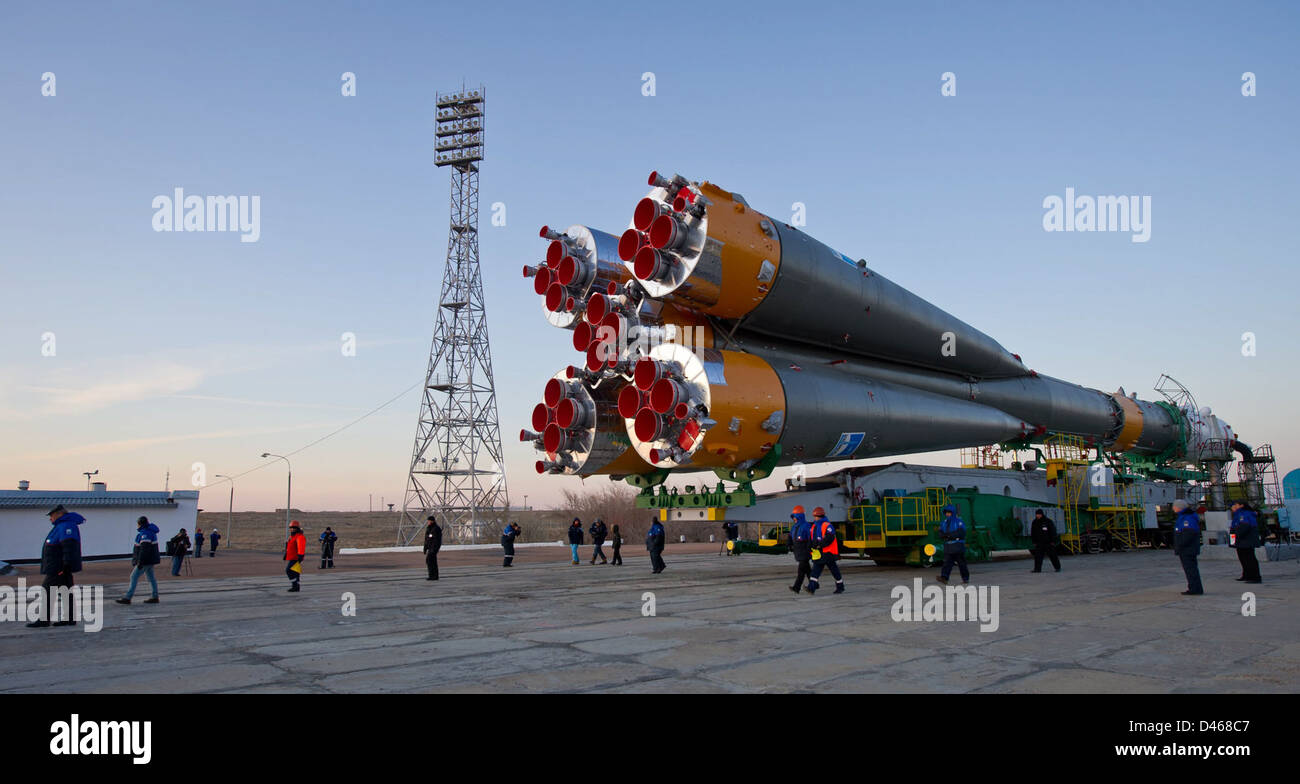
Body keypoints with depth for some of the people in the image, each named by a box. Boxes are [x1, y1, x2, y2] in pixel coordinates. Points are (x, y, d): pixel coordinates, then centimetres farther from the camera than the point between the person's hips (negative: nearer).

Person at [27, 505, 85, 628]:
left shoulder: (66, 526, -17)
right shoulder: (61, 526, 18)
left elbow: (69, 547, -26)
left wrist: (67, 565, -27)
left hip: (59, 568, -11)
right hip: (58, 568, 11)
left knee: (47, 591, -7)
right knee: (67, 592, 9)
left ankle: (44, 620, -3)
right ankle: (70, 618, 11)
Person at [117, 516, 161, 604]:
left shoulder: (145, 533, -20)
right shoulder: (150, 531, 13)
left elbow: (144, 548, -26)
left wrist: (140, 562, -26)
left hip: (146, 560, -10)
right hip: (149, 560, 10)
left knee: (134, 577, -7)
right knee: (151, 578, 13)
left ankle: (127, 598, -6)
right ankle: (155, 597, 15)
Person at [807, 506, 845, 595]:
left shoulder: (827, 525, -11)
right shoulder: (814, 526, 14)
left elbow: (830, 538, -22)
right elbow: (812, 539, 22)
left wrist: (820, 545, -24)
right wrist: (813, 545, 3)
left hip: (828, 552, -7)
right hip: (818, 552, 7)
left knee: (834, 569, 5)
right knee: (815, 570, -5)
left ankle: (840, 587, 21)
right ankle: (812, 588, -13)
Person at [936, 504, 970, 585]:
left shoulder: (959, 521, -4)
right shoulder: (944, 522, 13)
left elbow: (961, 533, -17)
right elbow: (940, 533, 5)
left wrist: (948, 534, -16)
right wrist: (947, 535, -17)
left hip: (958, 547, -4)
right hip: (948, 546, 4)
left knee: (961, 563, 5)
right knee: (947, 562, -9)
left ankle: (966, 579, 17)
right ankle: (944, 578, -20)